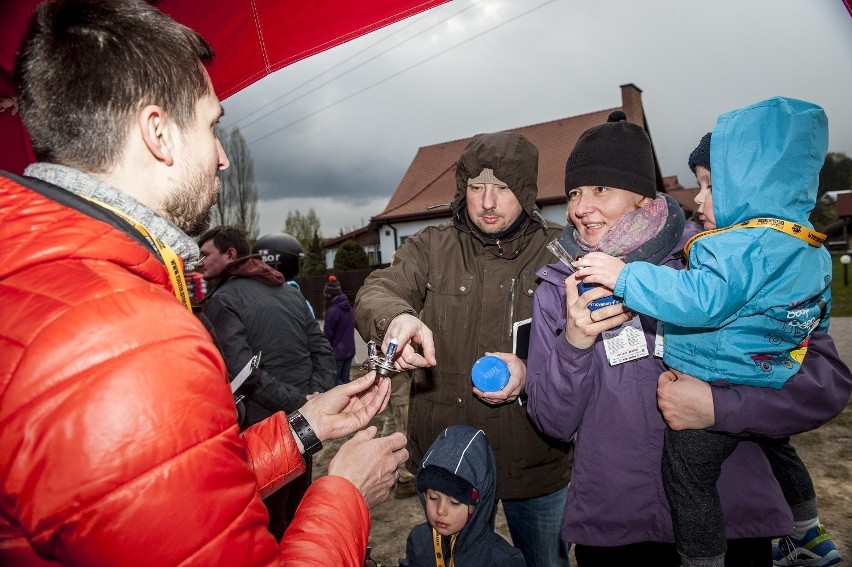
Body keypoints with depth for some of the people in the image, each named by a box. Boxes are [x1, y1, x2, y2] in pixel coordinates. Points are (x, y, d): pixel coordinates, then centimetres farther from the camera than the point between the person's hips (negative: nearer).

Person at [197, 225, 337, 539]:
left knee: (269, 514, 12)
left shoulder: (222, 299, -9)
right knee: (298, 505, 23)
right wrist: (316, 395, -4)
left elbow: (244, 370, -20)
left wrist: (300, 404, -17)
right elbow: (323, 349, 5)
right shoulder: (289, 291, 10)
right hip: (304, 419, 7)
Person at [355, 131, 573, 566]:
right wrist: (397, 317, -40)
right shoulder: (431, 247, -3)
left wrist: (532, 371, -28)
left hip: (536, 464, 0)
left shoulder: (559, 253, -6)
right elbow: (375, 294, -16)